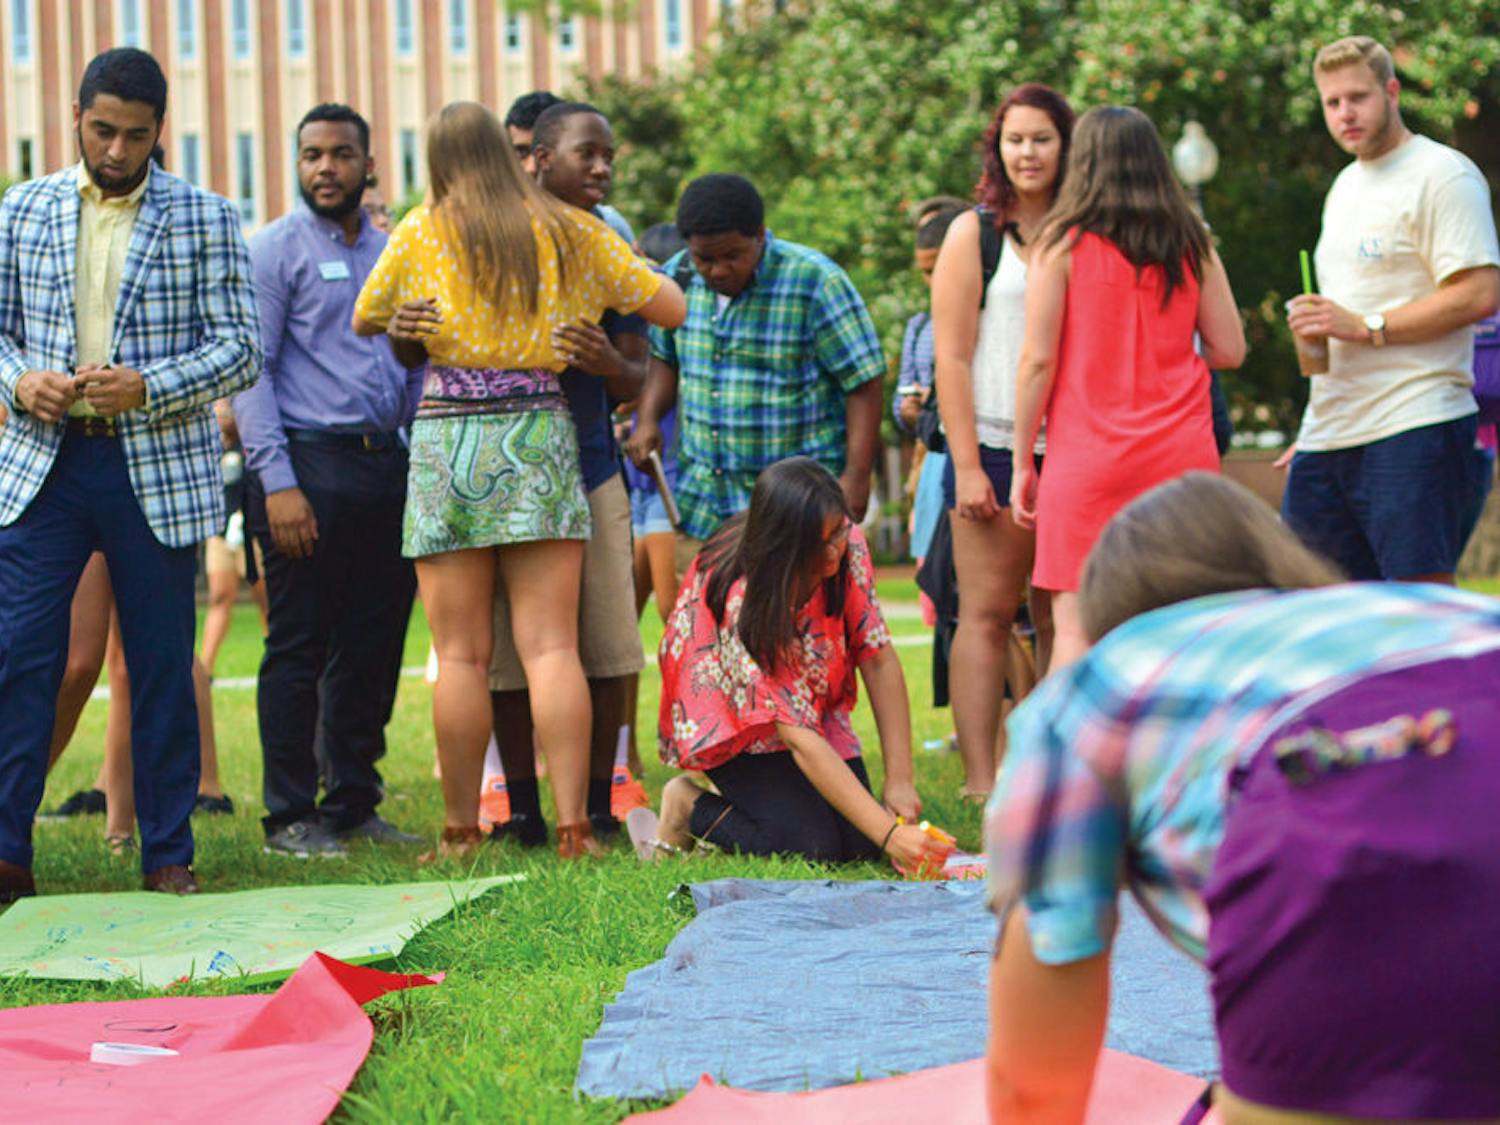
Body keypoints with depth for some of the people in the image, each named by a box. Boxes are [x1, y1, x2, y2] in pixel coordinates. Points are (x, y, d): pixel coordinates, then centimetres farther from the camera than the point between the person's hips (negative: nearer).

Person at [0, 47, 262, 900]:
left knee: (163, 665, 4)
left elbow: (240, 350, -1)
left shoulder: (205, 220, 2)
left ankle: (169, 854, 13)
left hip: (159, 467, -1)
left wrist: (146, 386, -16)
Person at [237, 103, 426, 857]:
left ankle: (355, 805, 18)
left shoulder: (393, 253, 16)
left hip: (387, 468, 6)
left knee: (374, 647, 9)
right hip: (309, 462, -6)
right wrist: (277, 482, -16)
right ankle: (290, 817, 3)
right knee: (299, 648, -3)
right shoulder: (274, 250, -1)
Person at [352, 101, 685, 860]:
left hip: (449, 438, -1)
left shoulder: (421, 233, 5)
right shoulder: (570, 231, 8)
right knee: (551, 646, -3)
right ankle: (573, 826, -9)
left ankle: (462, 832, 1)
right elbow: (671, 307, 13)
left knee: (461, 655, 1)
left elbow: (364, 321, 18)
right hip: (539, 435, 1)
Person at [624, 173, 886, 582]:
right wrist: (648, 419, 3)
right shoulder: (678, 277, 5)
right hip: (702, 501, 5)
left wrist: (856, 476, -15)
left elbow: (865, 384, -10)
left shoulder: (817, 283, -12)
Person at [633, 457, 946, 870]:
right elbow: (800, 741, -37)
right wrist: (888, 834, -42)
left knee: (860, 845, -11)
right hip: (730, 720, -6)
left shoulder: (848, 547, -20)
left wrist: (900, 780, -21)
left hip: (813, 706, 6)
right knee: (814, 845, -23)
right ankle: (690, 807, 1)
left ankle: (755, 798, 15)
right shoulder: (743, 603, -36)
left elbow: (879, 659, -13)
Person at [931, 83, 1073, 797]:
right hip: (995, 449, -3)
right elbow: (951, 358, -2)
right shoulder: (975, 232, 3)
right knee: (987, 612, -5)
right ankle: (980, 780, -6)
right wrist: (966, 465, -10)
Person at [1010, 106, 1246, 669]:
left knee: (1076, 626, -3)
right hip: (1181, 453, 3)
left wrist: (1023, 462, 2)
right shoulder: (1190, 245, 7)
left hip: (1087, 455, -3)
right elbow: (1229, 349, 8)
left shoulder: (1063, 243, -2)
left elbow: (1038, 359, -4)